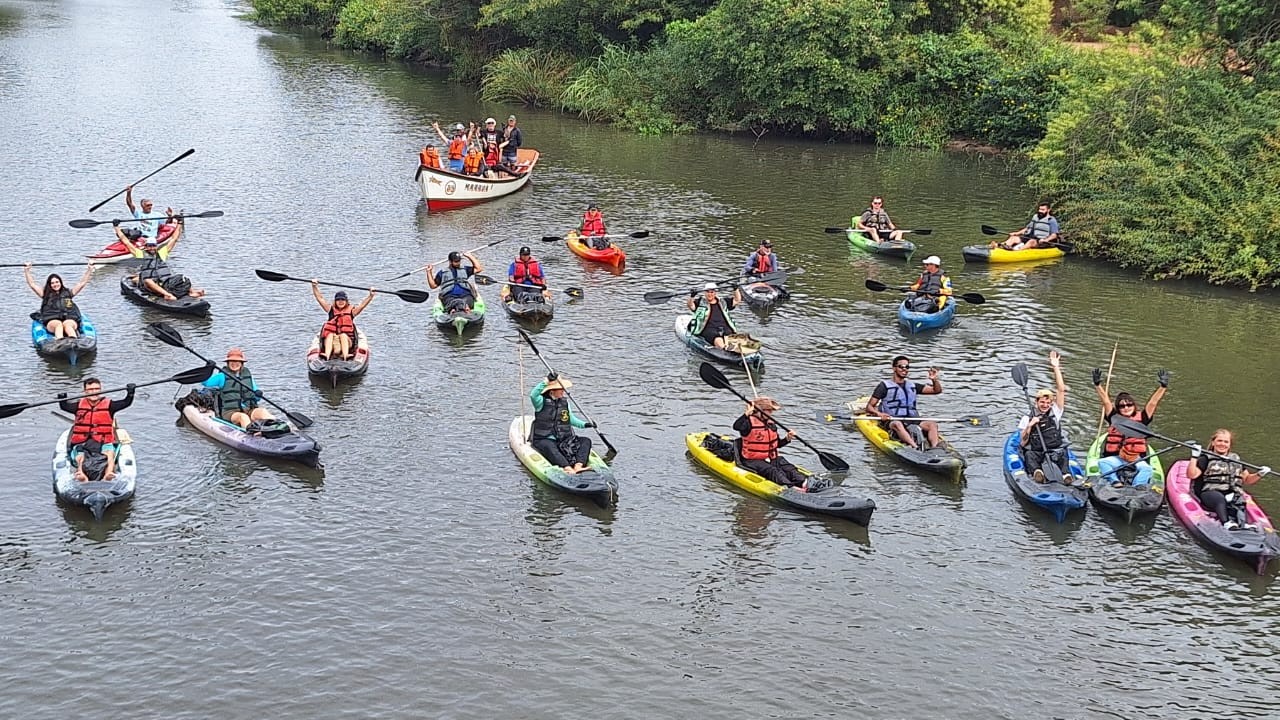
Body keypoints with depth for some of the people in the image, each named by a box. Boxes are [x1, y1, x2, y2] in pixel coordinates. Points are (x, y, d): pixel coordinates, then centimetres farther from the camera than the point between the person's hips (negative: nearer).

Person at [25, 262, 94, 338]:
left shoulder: (68, 292, 26)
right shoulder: (46, 294, 24)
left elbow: (82, 283, 24)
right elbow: (32, 284, 20)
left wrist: (89, 270, 17)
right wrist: (27, 271, 12)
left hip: (70, 320, 0)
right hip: (52, 321, 0)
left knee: (67, 324, -36)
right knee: (58, 324, -36)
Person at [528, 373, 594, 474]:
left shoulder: (565, 402, 14)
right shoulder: (542, 402, -4)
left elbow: (570, 418, 23)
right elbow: (533, 395, -25)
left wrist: (584, 424, 8)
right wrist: (546, 381, -33)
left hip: (564, 440, 6)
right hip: (543, 440, -6)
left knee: (586, 441, -15)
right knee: (549, 447, -40)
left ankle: (578, 467, -41)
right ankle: (568, 469, -61)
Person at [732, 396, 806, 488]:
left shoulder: (771, 425, 14)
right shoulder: (750, 422, -10)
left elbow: (777, 444, 22)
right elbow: (736, 426, -32)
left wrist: (787, 439, 3)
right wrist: (747, 413, -41)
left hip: (771, 459, 7)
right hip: (753, 461, -7)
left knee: (788, 468, -18)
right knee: (772, 471, -32)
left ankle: (802, 482, -40)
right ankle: (789, 486, -53)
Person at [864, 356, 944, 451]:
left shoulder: (913, 386, 23)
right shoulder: (885, 386, 10)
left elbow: (937, 390, 20)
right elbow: (869, 407, 5)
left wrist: (934, 380, -2)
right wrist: (879, 414, -17)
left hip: (913, 421, 4)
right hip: (892, 421, -4)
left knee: (932, 424, -24)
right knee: (897, 424, -39)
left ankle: (935, 447, -51)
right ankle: (915, 447, -63)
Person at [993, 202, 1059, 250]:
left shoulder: (1052, 220, 0)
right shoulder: (1035, 217, 21)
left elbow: (1054, 235, -8)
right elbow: (1027, 228, 28)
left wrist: (1046, 240, -26)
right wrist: (1016, 233, 15)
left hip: (1041, 241, -7)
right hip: (1029, 238, 7)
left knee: (1031, 241, -38)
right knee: (1013, 238, -14)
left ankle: (1017, 249, -67)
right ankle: (998, 245, -43)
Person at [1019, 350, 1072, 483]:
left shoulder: (1055, 413, 14)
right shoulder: (1028, 419, 12)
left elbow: (1061, 390, 4)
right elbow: (1023, 443, 5)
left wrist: (1056, 368, -1)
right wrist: (1029, 426, -10)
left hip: (1055, 451, 1)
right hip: (1035, 453, -1)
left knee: (1062, 454, -31)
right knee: (1029, 455, -33)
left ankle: (1066, 474, -56)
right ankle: (1036, 471, -60)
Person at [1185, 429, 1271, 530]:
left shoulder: (1236, 459, 26)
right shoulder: (1207, 459, 11)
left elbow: (1247, 479, 30)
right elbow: (1191, 475, -2)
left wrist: (1259, 474, 13)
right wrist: (1194, 457, -11)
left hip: (1233, 494, 4)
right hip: (1211, 493, -4)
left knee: (1239, 503, -31)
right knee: (1220, 499, -37)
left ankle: (1243, 523, -53)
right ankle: (1226, 522, -58)